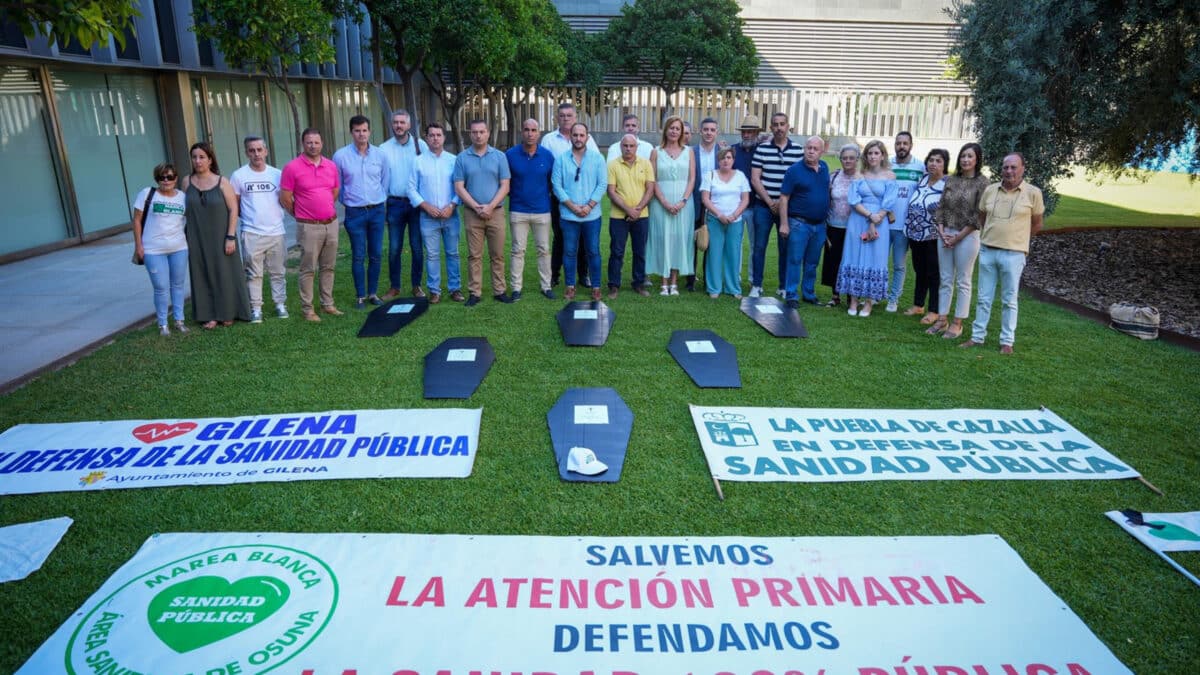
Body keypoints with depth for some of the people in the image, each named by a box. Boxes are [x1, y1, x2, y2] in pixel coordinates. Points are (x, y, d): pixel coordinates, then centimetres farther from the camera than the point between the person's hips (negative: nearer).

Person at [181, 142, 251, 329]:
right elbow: (184, 209, 8)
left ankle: (227, 313, 19)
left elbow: (233, 210, -7)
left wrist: (231, 237, -12)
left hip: (220, 238, -2)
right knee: (203, 276, 6)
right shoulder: (187, 181, 3)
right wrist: (186, 235, 4)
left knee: (225, 274, 5)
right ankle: (209, 315, 14)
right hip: (197, 240, 2)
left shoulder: (222, 182, -5)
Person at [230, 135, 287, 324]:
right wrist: (248, 218, 2)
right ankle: (256, 308, 9)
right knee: (254, 273, 2)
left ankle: (280, 304, 18)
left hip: (276, 232, 2)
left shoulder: (277, 174, 6)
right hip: (251, 234, -2)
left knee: (278, 272, 8)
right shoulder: (238, 176, 1)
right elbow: (234, 206, 6)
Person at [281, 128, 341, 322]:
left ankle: (328, 304, 22)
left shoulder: (331, 166, 6)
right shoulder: (292, 168, -8)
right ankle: (307, 309, 8)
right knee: (308, 269, 1)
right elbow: (285, 198, -5)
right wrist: (301, 215, 6)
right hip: (309, 227, -5)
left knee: (328, 267, 12)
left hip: (331, 223, 5)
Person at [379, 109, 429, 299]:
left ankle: (416, 286, 19)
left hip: (417, 203, -1)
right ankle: (394, 287, 17)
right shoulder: (384, 148, 3)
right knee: (394, 248, 5)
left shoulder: (420, 145, -1)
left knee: (417, 247, 6)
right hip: (395, 203, 1)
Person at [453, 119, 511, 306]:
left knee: (497, 255, 5)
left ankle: (499, 291, 13)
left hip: (496, 212, 0)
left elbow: (504, 186, -1)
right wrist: (477, 207, -12)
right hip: (472, 214, 0)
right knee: (474, 255, 3)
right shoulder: (462, 158, 3)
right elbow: (459, 188, -2)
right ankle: (474, 292, 9)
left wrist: (490, 207, -13)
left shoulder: (499, 156, 3)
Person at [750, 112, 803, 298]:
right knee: (759, 246, 0)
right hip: (763, 206, -1)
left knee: (785, 248, 6)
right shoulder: (762, 148, 1)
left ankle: (784, 287, 15)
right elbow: (754, 179, -2)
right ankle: (756, 286, 9)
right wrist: (769, 201, -8)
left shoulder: (798, 150, 3)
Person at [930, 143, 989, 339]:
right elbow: (941, 208, 8)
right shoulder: (951, 180, 8)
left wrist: (958, 236, -12)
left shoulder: (982, 182, -6)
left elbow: (978, 214, -10)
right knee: (945, 280, 9)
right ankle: (943, 320, 16)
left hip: (967, 236, -5)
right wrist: (942, 233, -4)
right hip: (945, 234, 5)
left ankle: (957, 323, 9)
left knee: (963, 282, 3)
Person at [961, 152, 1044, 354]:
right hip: (987, 251, 3)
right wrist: (989, 237, 10)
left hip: (1013, 254, -3)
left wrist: (1016, 237, 10)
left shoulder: (1033, 193, -4)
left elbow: (1037, 224, 5)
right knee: (983, 297, 10)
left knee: (1009, 300, 6)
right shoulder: (990, 190, 4)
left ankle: (1007, 341, 15)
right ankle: (977, 337, 18)